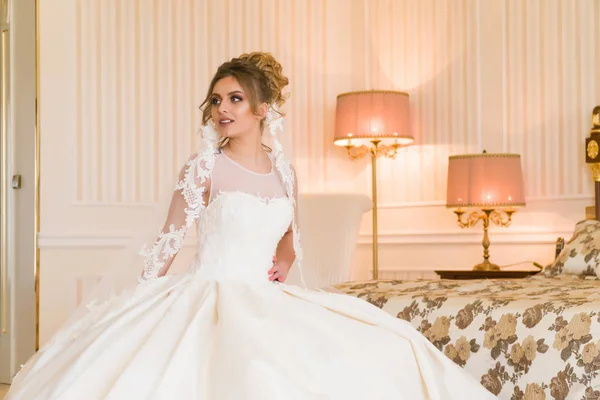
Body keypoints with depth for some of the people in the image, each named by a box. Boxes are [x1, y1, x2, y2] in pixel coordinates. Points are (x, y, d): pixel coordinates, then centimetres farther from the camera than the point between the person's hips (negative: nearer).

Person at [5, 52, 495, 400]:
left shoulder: (285, 173, 10)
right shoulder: (204, 169, -3)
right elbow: (167, 246, 4)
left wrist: (282, 265, 6)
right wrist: (145, 309, 6)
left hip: (266, 301, 5)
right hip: (207, 296, -5)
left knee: (376, 350, -9)